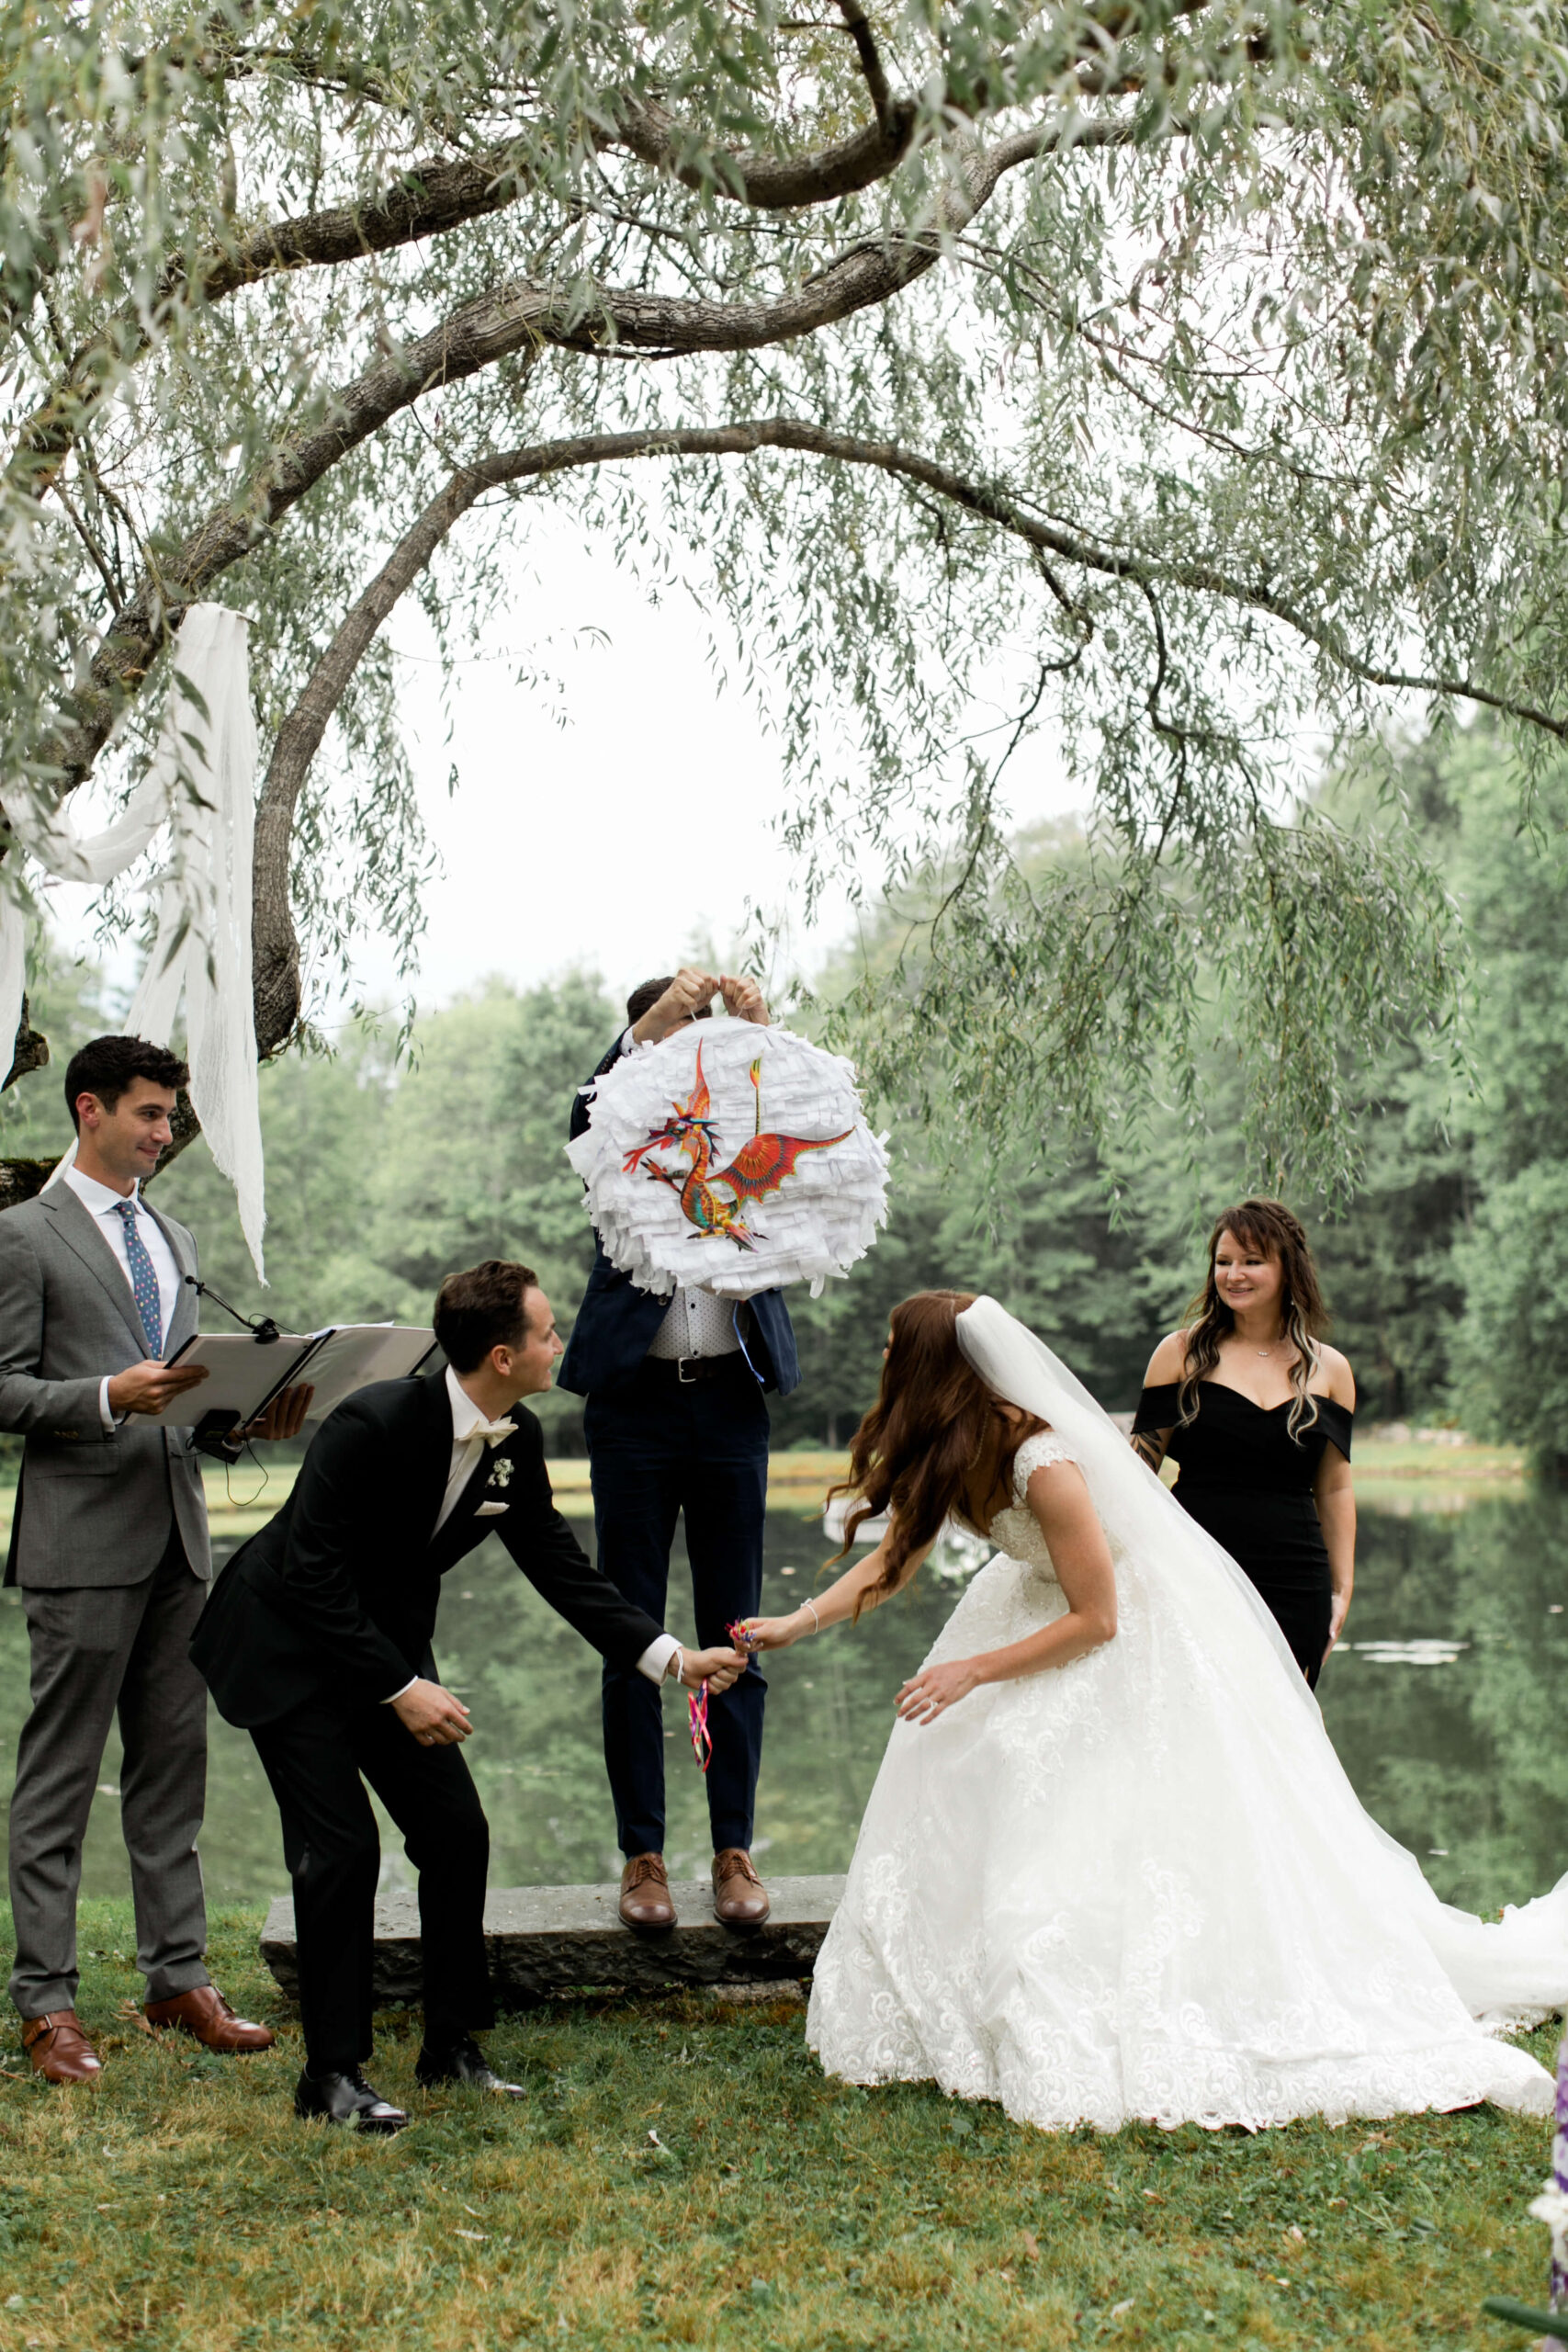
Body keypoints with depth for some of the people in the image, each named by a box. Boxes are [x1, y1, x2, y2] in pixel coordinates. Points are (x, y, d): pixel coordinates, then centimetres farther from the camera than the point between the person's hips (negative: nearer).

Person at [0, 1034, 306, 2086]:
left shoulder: (176, 1238, 18)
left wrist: (248, 1413, 4)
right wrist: (109, 1396, -21)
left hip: (179, 1527, 7)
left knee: (174, 1765, 11)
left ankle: (180, 1977, 20)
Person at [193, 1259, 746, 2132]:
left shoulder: (518, 1443, -8)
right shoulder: (376, 1423, -29)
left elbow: (562, 1567, 0)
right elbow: (313, 1574, -27)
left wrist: (672, 1657, -7)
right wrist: (401, 1689, -26)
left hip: (390, 1645, 7)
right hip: (288, 1644, -7)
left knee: (457, 1832, 1)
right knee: (341, 1847, -12)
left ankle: (453, 2045, 16)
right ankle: (333, 2072, 3)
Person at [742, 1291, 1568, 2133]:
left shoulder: (1044, 1465, -34)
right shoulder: (953, 1446, -9)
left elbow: (1095, 1620, -25)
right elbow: (895, 1557, 3)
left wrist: (974, 1671, -23)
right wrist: (793, 1624, -3)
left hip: (1146, 1637, -9)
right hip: (1049, 1598, 9)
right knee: (952, 1776, 5)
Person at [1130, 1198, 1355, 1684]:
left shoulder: (1330, 1370, 9)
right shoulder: (1183, 1353, 3)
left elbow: (1335, 1489, 15)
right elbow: (1139, 1467, 5)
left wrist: (1342, 1589, 12)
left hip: (1294, 1588, 2)